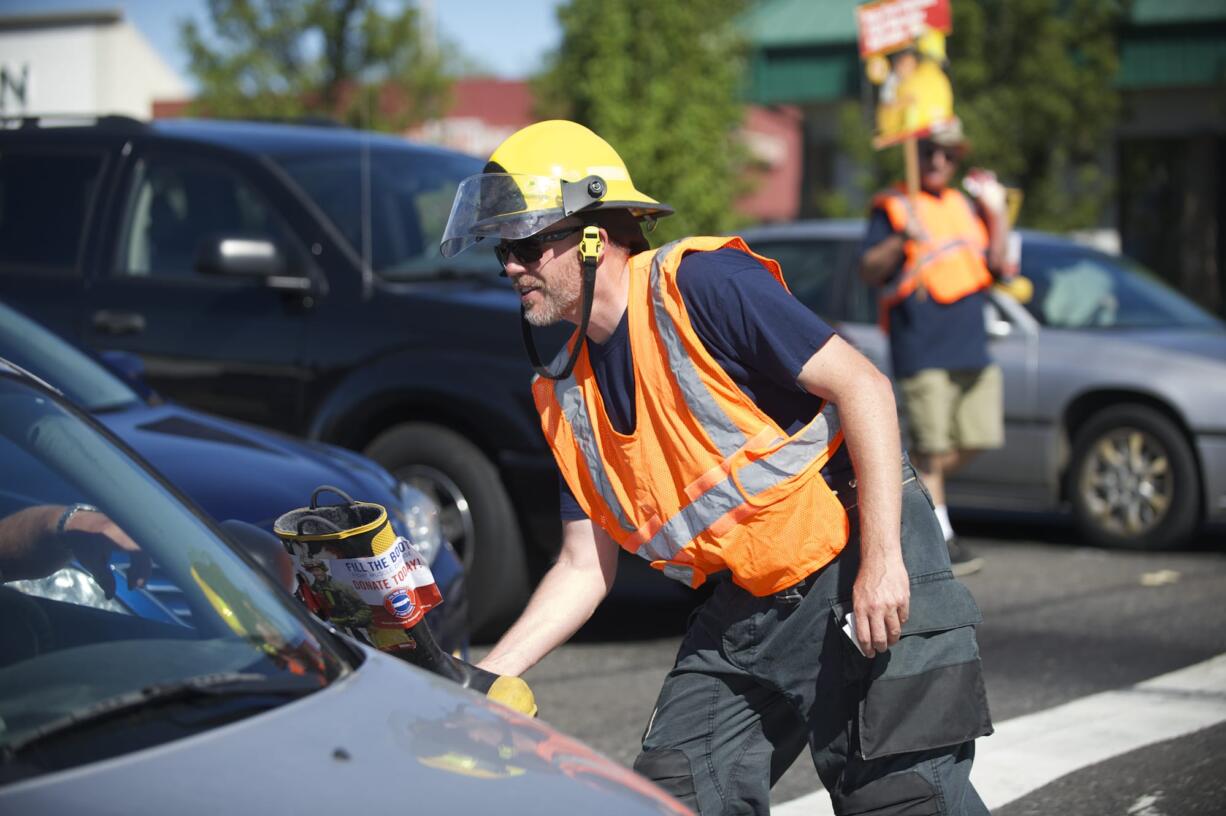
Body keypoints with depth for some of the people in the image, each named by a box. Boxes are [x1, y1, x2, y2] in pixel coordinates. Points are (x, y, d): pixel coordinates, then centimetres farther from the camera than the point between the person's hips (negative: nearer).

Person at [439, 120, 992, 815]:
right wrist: (486, 677, 1)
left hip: (857, 577, -7)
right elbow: (586, 566, 12)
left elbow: (863, 388, -17)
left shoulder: (701, 285, -13)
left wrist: (881, 561, -23)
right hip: (745, 610, 8)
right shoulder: (569, 394, 10)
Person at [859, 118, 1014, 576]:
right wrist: (902, 239, -21)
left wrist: (997, 212, 6)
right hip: (922, 352, -6)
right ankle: (940, 537, 2)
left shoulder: (966, 207, 21)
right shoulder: (893, 207, 3)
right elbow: (869, 272, -5)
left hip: (972, 349, 6)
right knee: (932, 448, -5)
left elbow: (995, 265, 15)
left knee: (974, 442, 7)